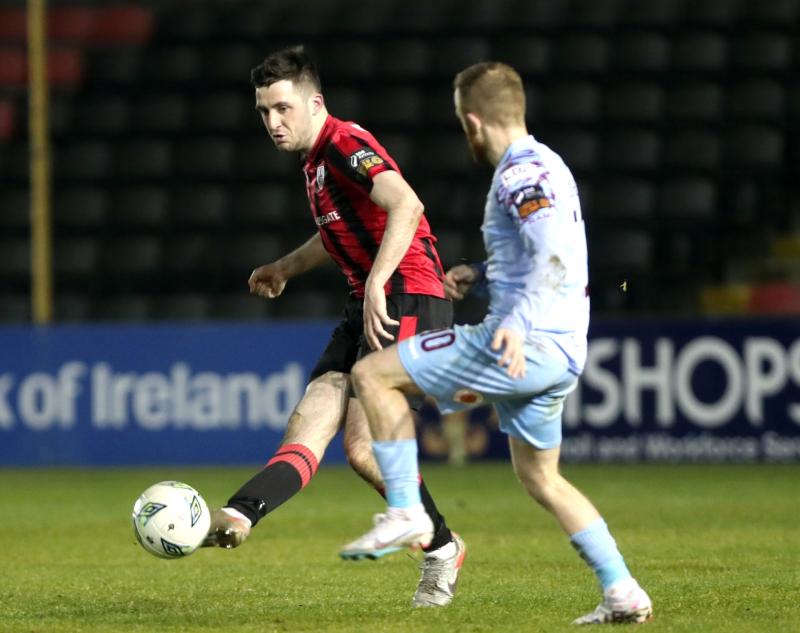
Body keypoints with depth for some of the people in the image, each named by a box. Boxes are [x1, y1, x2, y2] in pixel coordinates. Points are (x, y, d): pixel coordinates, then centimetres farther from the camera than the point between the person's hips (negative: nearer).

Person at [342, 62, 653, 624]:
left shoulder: (521, 174, -14)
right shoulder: (543, 164, 18)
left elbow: (557, 257, -28)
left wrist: (518, 323, -40)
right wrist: (481, 276, 23)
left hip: (526, 345, -10)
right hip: (560, 355, 10)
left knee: (372, 375, -5)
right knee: (540, 477, 22)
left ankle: (406, 514, -7)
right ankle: (624, 595, 18)